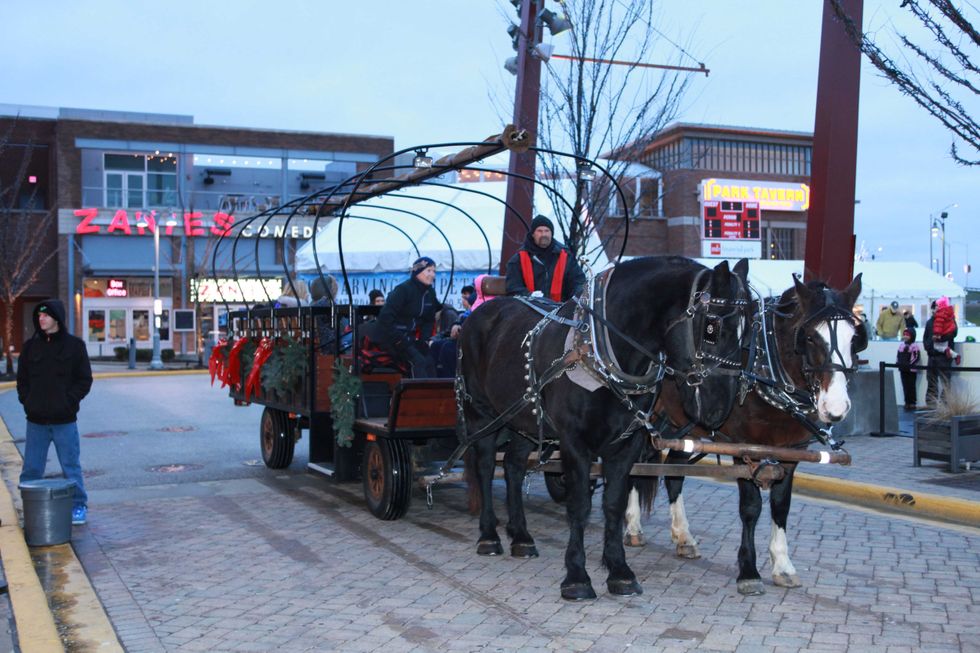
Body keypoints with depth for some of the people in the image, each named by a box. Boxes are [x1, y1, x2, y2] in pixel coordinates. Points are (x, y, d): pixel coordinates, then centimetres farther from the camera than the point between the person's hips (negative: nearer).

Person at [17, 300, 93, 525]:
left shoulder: (74, 345, -1)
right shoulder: (30, 346, 7)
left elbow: (85, 380, 0)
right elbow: (22, 379, 12)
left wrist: (69, 401, -10)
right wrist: (27, 402, -1)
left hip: (64, 420, -3)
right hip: (36, 421, 3)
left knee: (71, 467, 4)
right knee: (31, 470, 7)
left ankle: (79, 506, 16)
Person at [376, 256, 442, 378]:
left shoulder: (430, 293, 9)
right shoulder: (403, 289, -13)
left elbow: (429, 320, 15)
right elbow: (385, 317, -19)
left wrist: (424, 340, -2)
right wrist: (400, 340, -21)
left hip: (411, 338, 7)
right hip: (392, 337, -7)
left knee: (429, 362, -9)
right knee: (418, 361, -22)